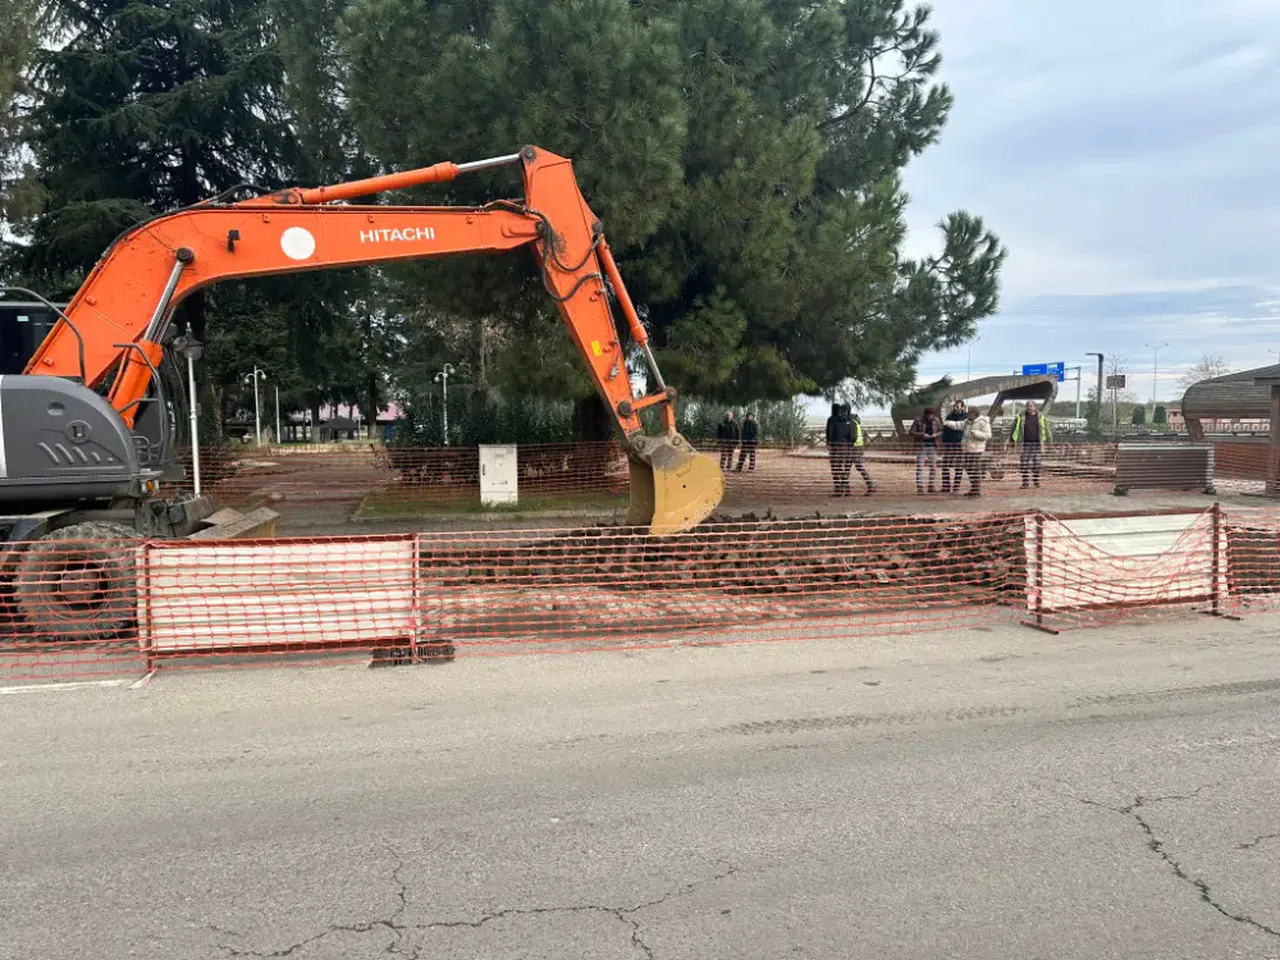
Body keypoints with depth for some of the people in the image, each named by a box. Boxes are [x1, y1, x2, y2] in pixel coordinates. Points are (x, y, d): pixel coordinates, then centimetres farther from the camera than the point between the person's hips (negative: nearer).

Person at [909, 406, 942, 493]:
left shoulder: (936, 420, 4)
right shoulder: (918, 420, -5)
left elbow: (941, 431, 10)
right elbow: (911, 432, -6)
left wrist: (936, 435, -11)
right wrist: (922, 435, -19)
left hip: (933, 446, 4)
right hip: (921, 446, -4)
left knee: (933, 466, 6)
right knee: (920, 466, -6)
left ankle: (931, 486, 14)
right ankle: (919, 487, -4)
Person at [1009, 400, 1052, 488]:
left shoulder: (1040, 417, 5)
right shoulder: (1021, 416, 2)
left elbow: (1046, 429, 13)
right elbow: (1015, 427, 7)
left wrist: (1049, 440, 14)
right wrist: (1012, 439, 3)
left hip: (1037, 443, 0)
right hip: (1026, 443, 0)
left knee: (1037, 463, 2)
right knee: (1025, 464, -3)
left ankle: (1036, 481, 19)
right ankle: (1025, 482, 3)